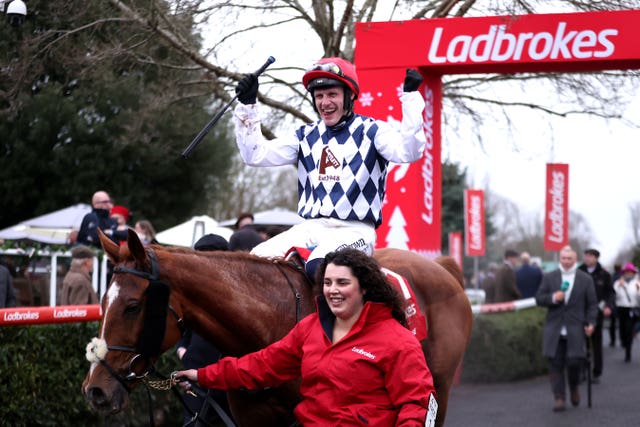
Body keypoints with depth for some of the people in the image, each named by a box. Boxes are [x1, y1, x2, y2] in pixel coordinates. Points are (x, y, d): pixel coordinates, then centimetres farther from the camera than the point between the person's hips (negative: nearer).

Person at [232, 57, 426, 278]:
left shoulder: (371, 131, 0)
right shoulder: (307, 135, 14)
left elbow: (408, 152, -19)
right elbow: (256, 155, 10)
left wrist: (410, 98, -24)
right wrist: (247, 107, 2)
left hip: (355, 230, -6)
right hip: (310, 227, 6)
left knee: (318, 267, -35)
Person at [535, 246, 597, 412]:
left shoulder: (586, 279, 6)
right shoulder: (549, 277, 8)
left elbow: (592, 304, 7)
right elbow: (539, 298, 8)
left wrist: (591, 323, -7)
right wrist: (552, 298, -12)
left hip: (575, 329, -1)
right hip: (554, 329, 1)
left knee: (575, 362, -7)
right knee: (556, 364, -2)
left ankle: (574, 388, 23)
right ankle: (559, 397, 4)